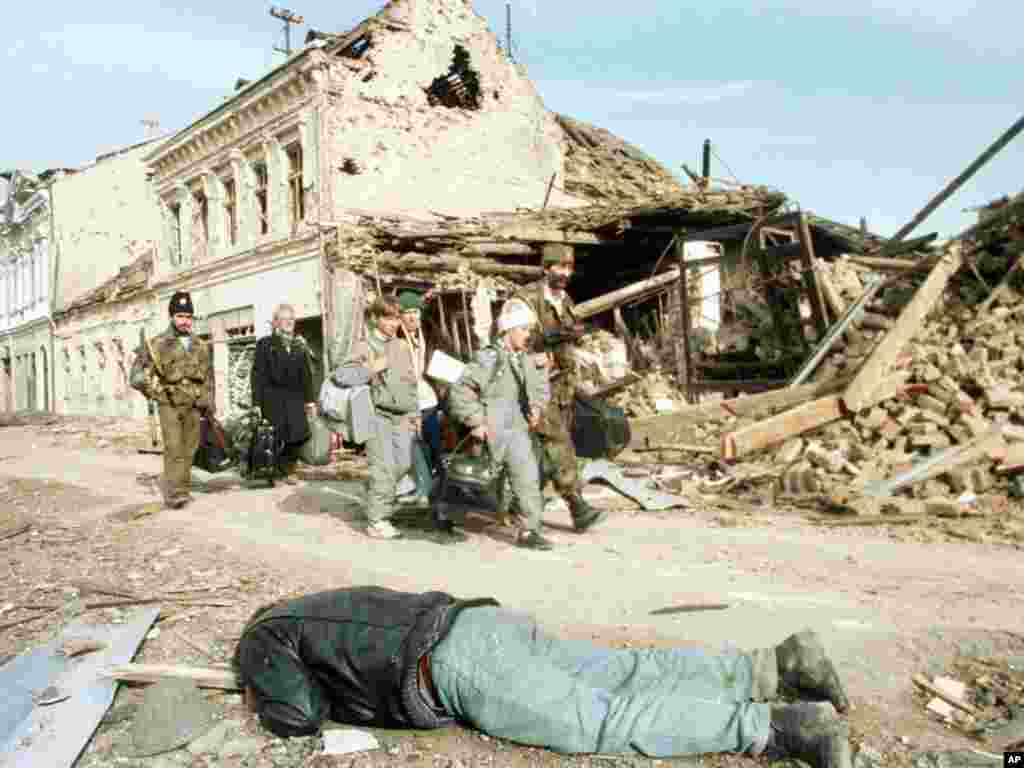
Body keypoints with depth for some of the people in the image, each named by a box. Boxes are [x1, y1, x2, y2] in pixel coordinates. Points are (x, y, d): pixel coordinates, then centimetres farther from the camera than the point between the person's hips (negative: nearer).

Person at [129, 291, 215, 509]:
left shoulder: (201, 347, 10)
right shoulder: (157, 345, -3)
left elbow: (208, 378, 15)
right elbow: (137, 378, -4)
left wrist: (210, 403, 6)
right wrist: (160, 394, -9)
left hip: (194, 407, 4)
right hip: (170, 406, -4)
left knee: (188, 451, 7)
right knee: (174, 449, -12)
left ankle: (182, 489, 18)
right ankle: (173, 494, -11)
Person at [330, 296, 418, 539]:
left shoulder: (402, 346, 13)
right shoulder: (363, 347, -4)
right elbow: (341, 375, -14)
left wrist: (415, 412, 16)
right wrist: (371, 368, -16)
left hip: (402, 415, 6)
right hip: (377, 414, -5)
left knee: (404, 463, 3)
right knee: (385, 467, -9)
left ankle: (374, 490, 32)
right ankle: (377, 521, 2)